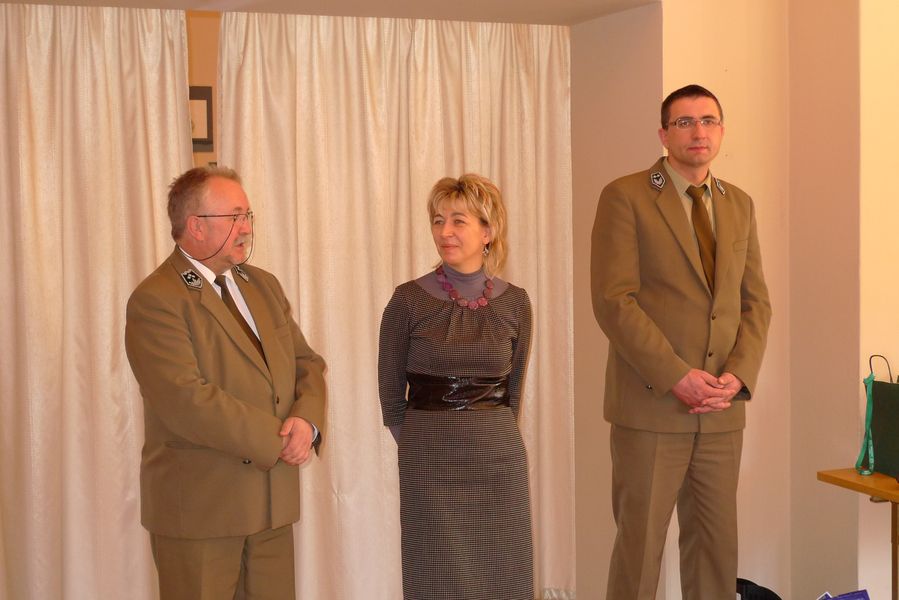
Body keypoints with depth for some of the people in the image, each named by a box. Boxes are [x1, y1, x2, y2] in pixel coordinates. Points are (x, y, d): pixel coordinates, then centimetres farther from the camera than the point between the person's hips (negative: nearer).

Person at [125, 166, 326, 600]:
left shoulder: (264, 286, 13)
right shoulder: (155, 301, -12)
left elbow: (307, 364, 12)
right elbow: (187, 402, -22)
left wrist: (306, 422, -9)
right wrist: (276, 441, -16)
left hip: (273, 501, 6)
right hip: (198, 507, -6)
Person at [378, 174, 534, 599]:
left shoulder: (514, 302, 1)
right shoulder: (409, 300, -6)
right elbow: (390, 388, 4)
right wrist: (420, 443, 10)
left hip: (499, 458, 2)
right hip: (429, 465, -2)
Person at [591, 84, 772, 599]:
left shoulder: (740, 205, 14)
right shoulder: (626, 197, -4)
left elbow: (756, 301, 11)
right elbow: (614, 300, -12)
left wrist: (738, 374, -6)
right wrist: (679, 377, -17)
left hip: (722, 409, 5)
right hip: (651, 405, -5)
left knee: (717, 545, 9)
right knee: (640, 544, 1)